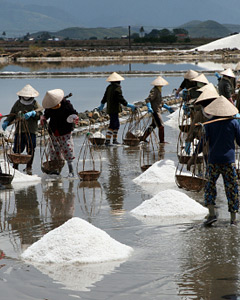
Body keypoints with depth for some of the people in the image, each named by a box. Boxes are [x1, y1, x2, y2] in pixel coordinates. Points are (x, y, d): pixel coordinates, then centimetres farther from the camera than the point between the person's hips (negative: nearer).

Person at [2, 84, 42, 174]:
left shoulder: (35, 104, 5)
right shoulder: (18, 103, 11)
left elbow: (39, 115, -8)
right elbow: (12, 115, 13)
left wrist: (32, 113, -26)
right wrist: (6, 122, -3)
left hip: (31, 130, -1)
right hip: (19, 130, 1)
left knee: (30, 149, -2)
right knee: (17, 149, -1)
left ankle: (29, 167, 9)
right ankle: (15, 167, 10)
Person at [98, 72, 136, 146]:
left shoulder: (109, 87, 9)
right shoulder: (117, 89, -17)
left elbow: (105, 97, 20)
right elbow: (121, 100, -20)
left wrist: (101, 105, 36)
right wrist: (130, 106, -14)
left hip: (110, 109, 9)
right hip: (114, 110, -9)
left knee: (116, 124, 18)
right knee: (112, 125, -7)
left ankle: (114, 140, 23)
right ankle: (107, 141, -11)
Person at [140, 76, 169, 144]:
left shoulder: (158, 90, 14)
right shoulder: (154, 91, -17)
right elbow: (147, 99, -25)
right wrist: (149, 107, -39)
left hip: (157, 110, 10)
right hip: (155, 110, -10)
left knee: (153, 125, 17)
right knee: (161, 126, -8)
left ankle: (143, 138, 23)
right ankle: (162, 140, 0)